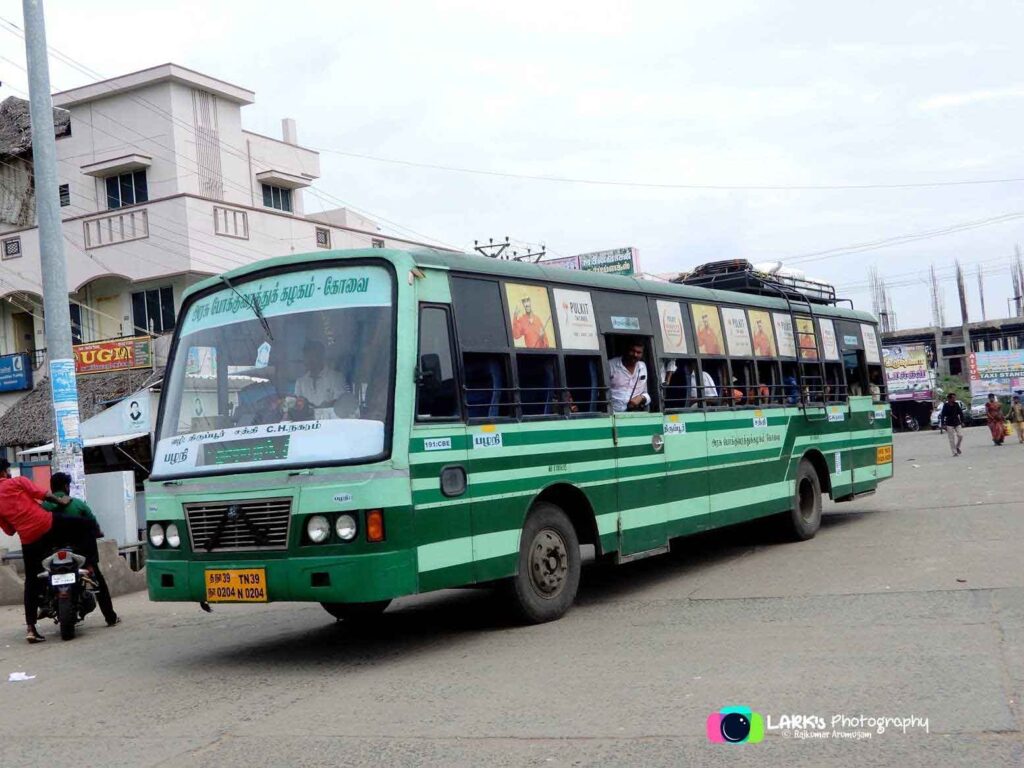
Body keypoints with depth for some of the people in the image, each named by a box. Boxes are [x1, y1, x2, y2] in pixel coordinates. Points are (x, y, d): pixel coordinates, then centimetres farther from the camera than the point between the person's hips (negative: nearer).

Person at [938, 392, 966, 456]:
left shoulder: (956, 404, -1)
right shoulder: (945, 406, -9)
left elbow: (961, 413, 9)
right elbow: (942, 416, -6)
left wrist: (962, 422, 7)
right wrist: (943, 425, -9)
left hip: (957, 423, 3)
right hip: (949, 424, -3)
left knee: (960, 435, -7)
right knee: (952, 439, -2)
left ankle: (957, 447, 19)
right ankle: (954, 452, 5)